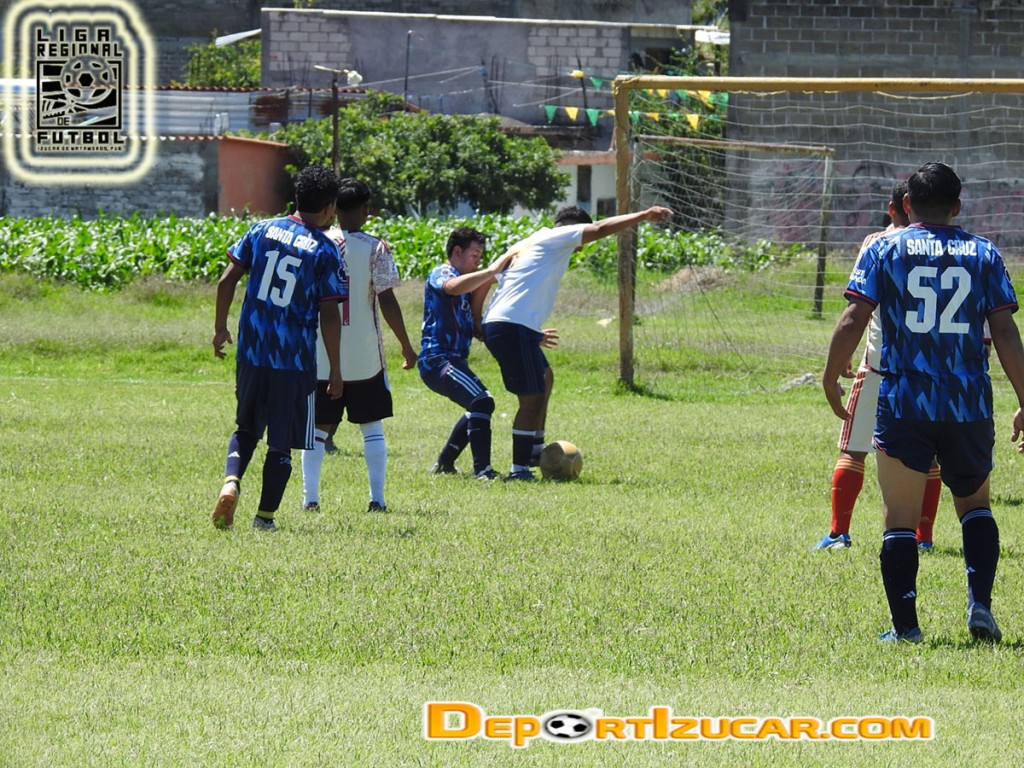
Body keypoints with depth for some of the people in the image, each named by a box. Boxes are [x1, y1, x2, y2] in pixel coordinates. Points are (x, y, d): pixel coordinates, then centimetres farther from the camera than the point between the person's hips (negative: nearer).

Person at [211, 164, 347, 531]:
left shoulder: (263, 230, 4)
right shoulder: (325, 250, -7)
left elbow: (226, 281, 3)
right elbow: (329, 314, -8)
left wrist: (221, 328, 15)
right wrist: (335, 368, -1)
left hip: (252, 350, 3)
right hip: (295, 360, -3)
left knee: (246, 428, 18)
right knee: (281, 442, 7)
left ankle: (231, 481, -7)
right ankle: (265, 516, 8)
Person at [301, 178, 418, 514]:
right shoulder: (376, 248, -8)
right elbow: (387, 301, -11)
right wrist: (406, 346, -1)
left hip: (320, 356, 2)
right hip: (365, 358, -2)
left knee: (317, 428, 9)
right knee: (372, 428, 9)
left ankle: (310, 498, 3)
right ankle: (377, 499, 5)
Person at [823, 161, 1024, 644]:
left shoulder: (885, 250, 3)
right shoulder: (984, 254, 7)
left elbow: (853, 319, -5)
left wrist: (830, 380, 6)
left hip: (903, 401, -2)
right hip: (970, 405, 2)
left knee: (900, 519, 4)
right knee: (975, 504, 20)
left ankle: (904, 625, 0)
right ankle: (980, 603, 2)